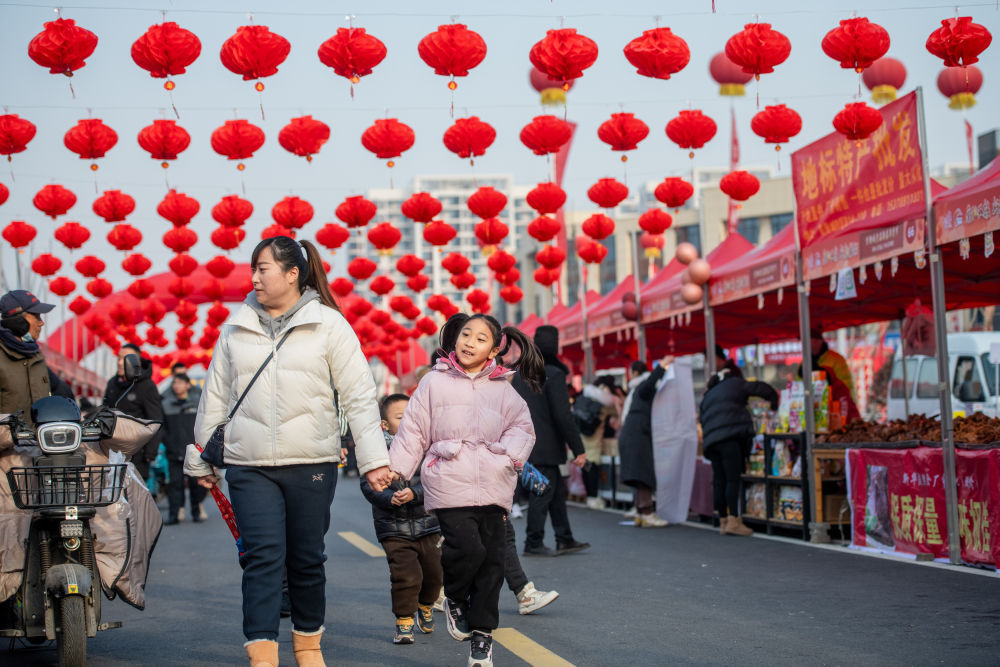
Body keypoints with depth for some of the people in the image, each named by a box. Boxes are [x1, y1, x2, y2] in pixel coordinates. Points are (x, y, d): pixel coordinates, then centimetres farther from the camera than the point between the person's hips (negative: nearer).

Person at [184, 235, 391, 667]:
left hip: (312, 463, -1)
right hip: (249, 466, 1)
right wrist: (200, 460, 19)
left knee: (307, 560, 8)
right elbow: (215, 397, 16)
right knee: (262, 558, -8)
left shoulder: (328, 324, 1)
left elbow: (359, 395, -1)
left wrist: (373, 459, -7)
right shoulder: (236, 328, 9)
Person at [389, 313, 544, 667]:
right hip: (449, 482, -3)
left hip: (492, 487, 3)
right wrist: (393, 469, 5)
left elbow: (522, 425, 18)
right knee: (467, 548, -19)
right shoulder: (435, 382, 7)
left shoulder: (502, 389, 12)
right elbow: (413, 429, 8)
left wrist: (510, 453, -1)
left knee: (491, 560, 1)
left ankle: (481, 634, 14)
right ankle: (455, 600, 13)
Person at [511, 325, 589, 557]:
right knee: (542, 494, 0)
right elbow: (563, 416, -17)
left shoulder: (519, 375, 10)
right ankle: (533, 543, 4)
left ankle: (565, 540, 20)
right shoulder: (554, 375, -14)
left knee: (557, 491, 15)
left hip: (525, 444, 8)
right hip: (546, 447, -8)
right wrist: (578, 449, -14)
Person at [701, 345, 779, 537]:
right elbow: (762, 389, 10)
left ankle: (723, 521, 9)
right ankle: (734, 521, -20)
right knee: (733, 479, -12)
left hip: (710, 440, 7)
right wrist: (775, 404, 24)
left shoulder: (707, 395, 31)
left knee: (719, 481, 7)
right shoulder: (736, 384, 12)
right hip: (729, 436, -7)